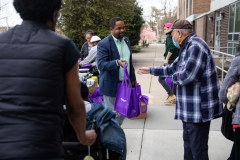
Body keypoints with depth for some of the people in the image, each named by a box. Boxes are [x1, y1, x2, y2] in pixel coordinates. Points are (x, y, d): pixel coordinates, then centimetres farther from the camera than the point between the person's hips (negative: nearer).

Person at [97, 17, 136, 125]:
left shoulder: (126, 40, 9)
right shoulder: (104, 44, -14)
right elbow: (101, 64, -23)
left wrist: (133, 78, 17)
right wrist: (117, 62, -37)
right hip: (111, 85, -7)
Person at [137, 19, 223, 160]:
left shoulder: (195, 46, -21)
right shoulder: (188, 47, 14)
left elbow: (186, 76, -29)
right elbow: (173, 68, 23)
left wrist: (174, 76, -7)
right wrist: (151, 70, 22)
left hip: (198, 109, -11)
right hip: (191, 108, 11)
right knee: (189, 145, 23)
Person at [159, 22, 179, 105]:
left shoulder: (169, 37, -10)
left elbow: (171, 47, -26)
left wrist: (167, 59, -25)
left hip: (170, 61, -8)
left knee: (161, 78, -2)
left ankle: (171, 95, -9)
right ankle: (174, 98, 17)